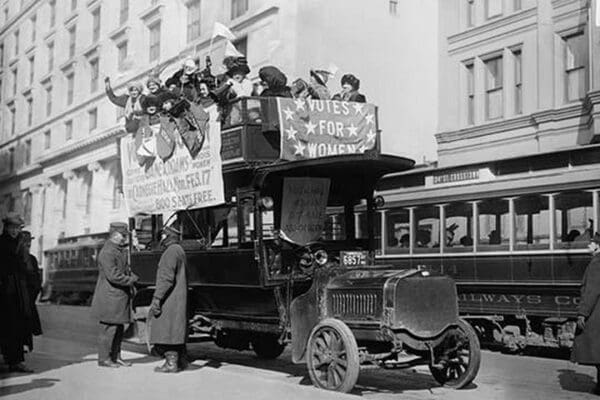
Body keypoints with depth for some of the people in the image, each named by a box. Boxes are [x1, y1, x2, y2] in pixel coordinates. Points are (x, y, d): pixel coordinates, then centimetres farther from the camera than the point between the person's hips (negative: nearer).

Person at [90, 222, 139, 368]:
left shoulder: (120, 250, 15)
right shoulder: (107, 253, -17)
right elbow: (113, 276, -24)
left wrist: (131, 275, 5)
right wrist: (132, 279, -14)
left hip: (120, 298, 10)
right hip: (109, 298, -10)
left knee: (119, 328, 14)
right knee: (108, 329, -2)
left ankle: (115, 356, 22)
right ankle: (104, 359, 7)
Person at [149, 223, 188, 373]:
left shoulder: (171, 251, -14)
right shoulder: (179, 250, 17)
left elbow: (166, 278, -21)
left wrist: (157, 298, -22)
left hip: (170, 298, -10)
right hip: (179, 299, 10)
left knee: (167, 329, -6)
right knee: (177, 330, 14)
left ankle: (171, 363, -5)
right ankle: (180, 361, 19)